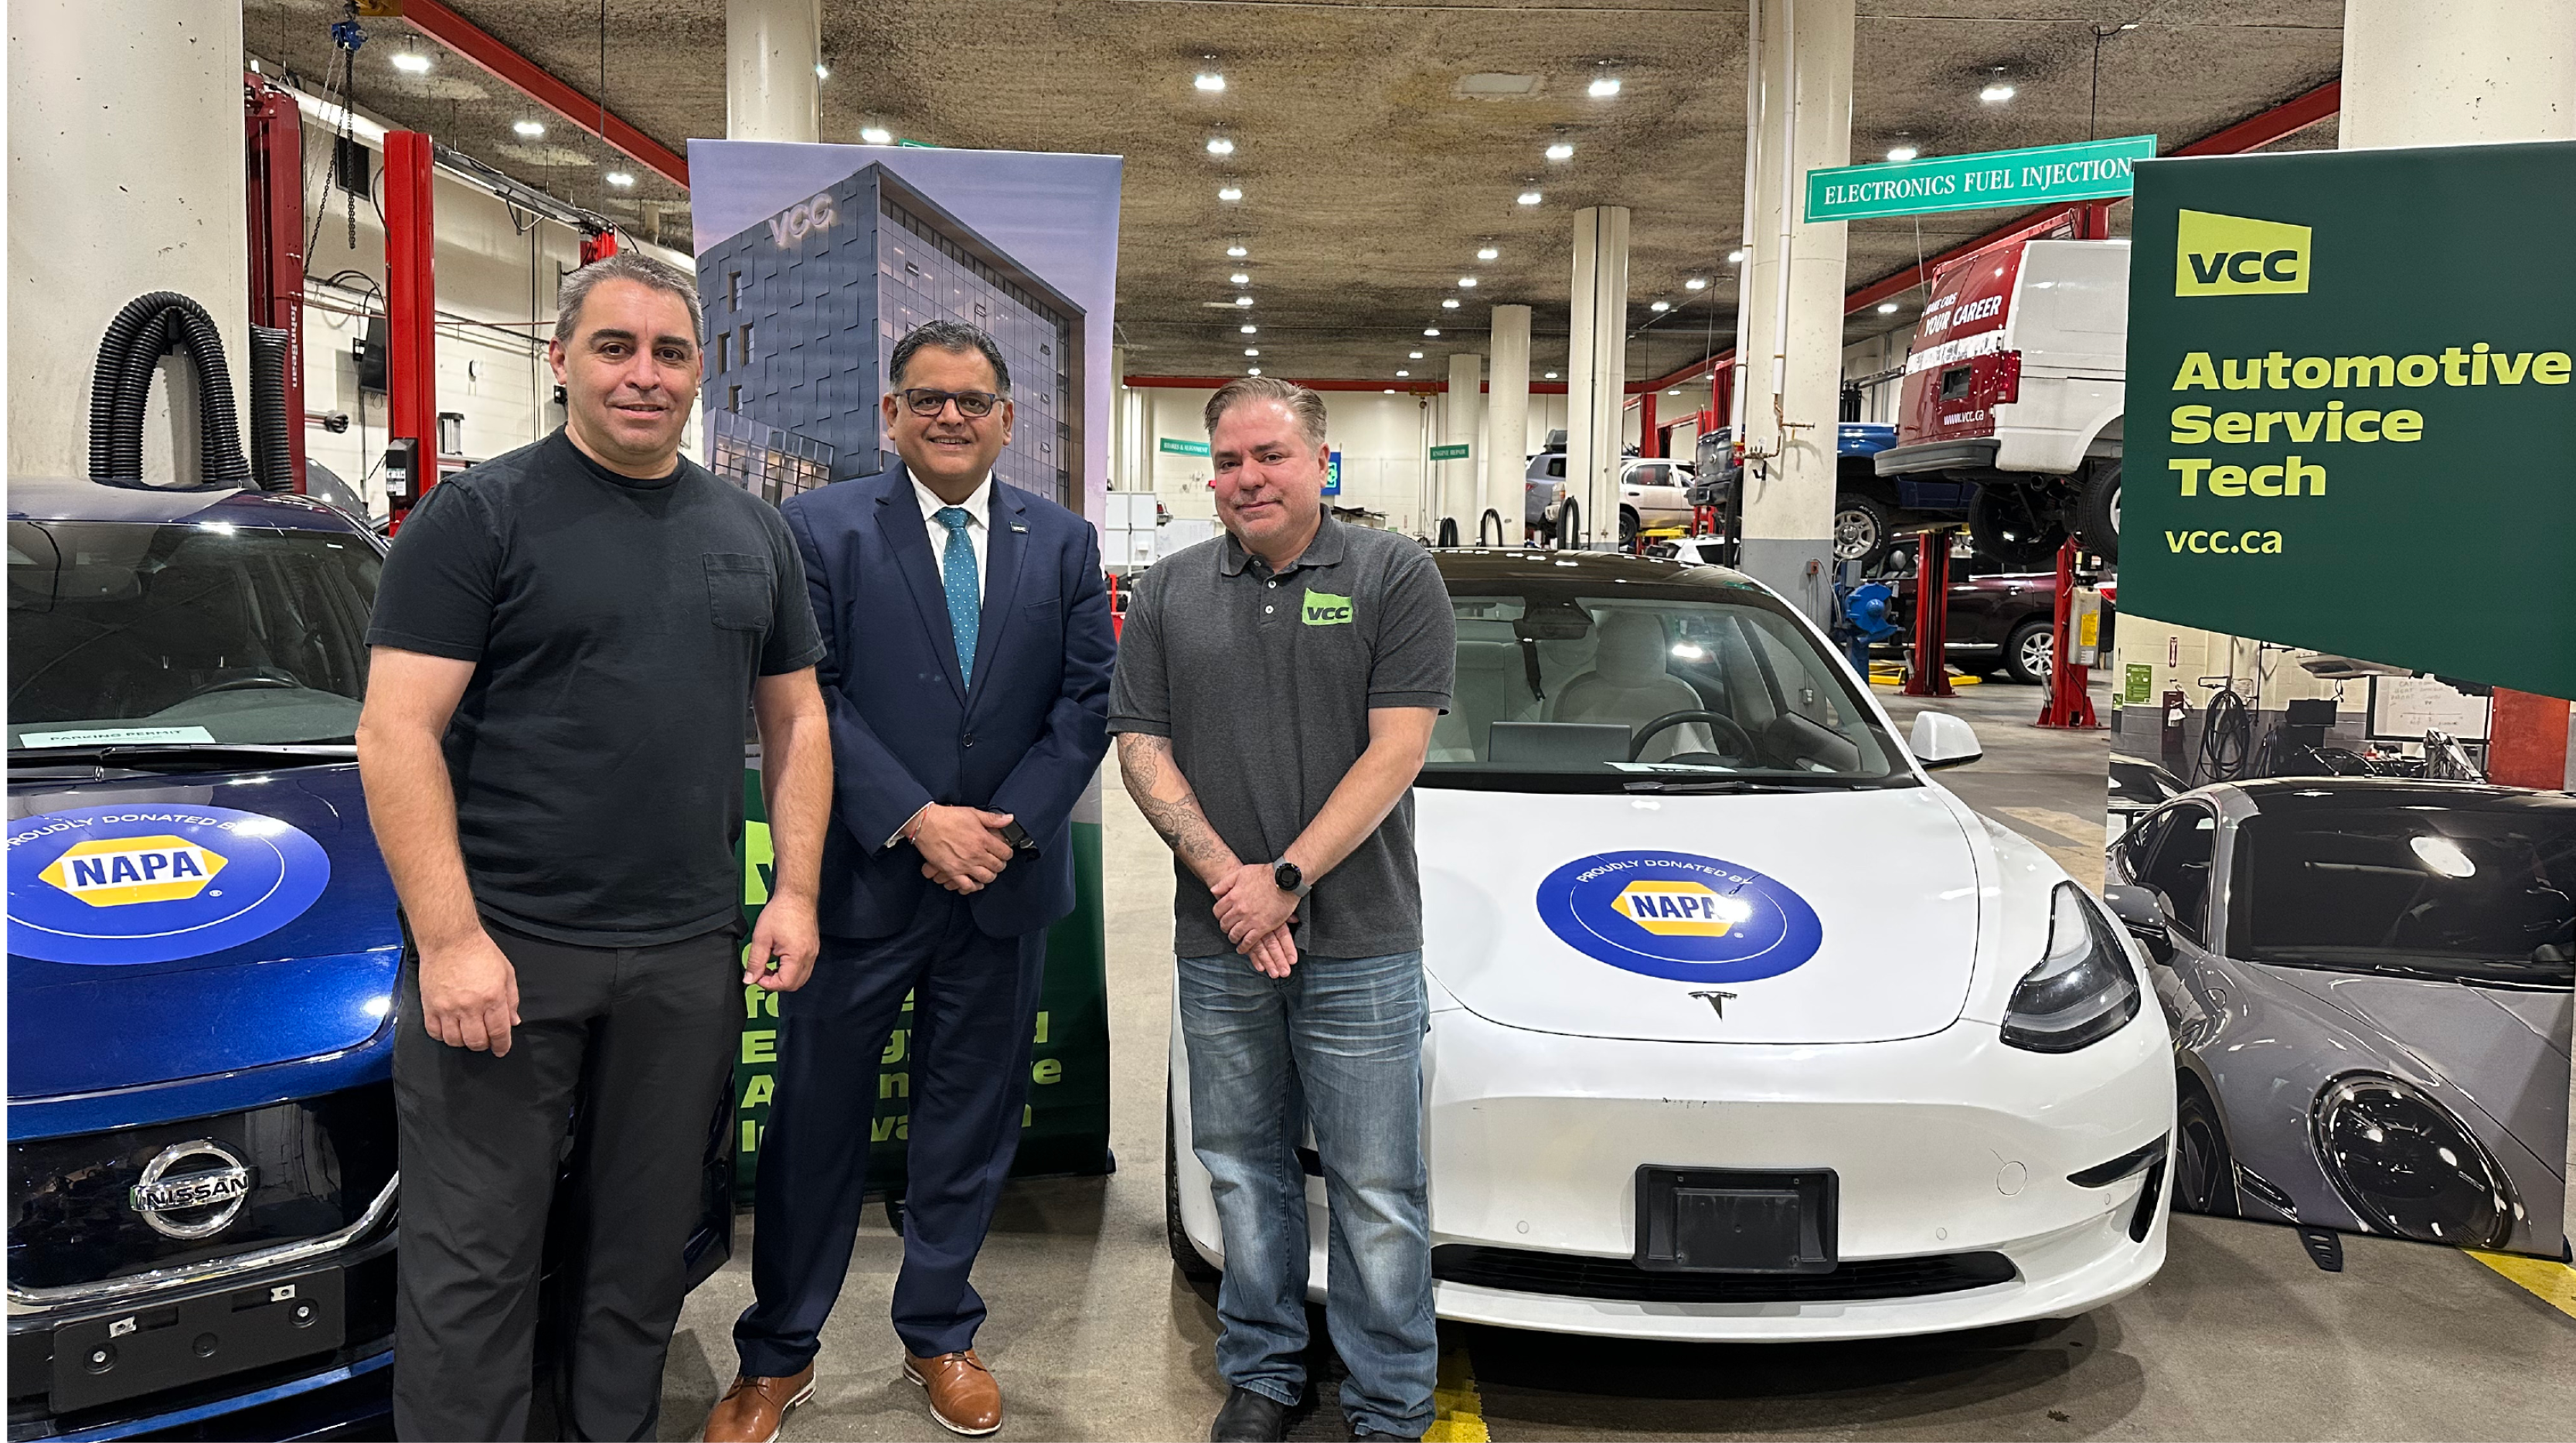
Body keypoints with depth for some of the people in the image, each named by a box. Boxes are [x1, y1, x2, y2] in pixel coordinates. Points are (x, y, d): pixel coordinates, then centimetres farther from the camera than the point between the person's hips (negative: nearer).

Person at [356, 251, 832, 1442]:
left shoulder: (753, 533, 12)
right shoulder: (477, 515, -3)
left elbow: (796, 720, 16)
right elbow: (397, 733, -9)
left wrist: (795, 891, 5)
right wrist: (449, 939, -17)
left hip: (690, 960, 4)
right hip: (500, 949, -4)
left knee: (648, 1244, 14)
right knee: (474, 1260, 3)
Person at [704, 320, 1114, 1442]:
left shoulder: (1062, 542, 6)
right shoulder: (822, 527, -2)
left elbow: (1086, 700, 2)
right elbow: (810, 699, -9)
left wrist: (1007, 825, -10)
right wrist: (914, 822, -16)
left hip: (1004, 887, 3)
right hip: (860, 881, -2)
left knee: (969, 1127, 14)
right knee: (816, 1127, 9)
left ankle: (939, 1336, 32)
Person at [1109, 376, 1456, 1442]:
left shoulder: (1395, 577, -1)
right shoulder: (1169, 593, 9)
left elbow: (1395, 751, -8)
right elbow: (1141, 748, 4)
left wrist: (1288, 879, -14)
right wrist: (1228, 878, -9)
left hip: (1360, 945, -3)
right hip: (1216, 948, 3)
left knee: (1376, 1191, 3)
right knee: (1244, 1172, 14)